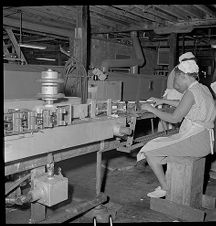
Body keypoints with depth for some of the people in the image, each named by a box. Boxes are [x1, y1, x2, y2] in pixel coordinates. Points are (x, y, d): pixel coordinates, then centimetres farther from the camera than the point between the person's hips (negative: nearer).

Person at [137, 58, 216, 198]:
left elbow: (174, 118, -19)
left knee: (149, 152, -4)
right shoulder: (203, 88, 11)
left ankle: (165, 188, 10)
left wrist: (151, 109, -8)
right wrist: (163, 101, 26)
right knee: (158, 147, 24)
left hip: (194, 141, -10)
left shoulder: (191, 92, -19)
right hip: (204, 140, 10)